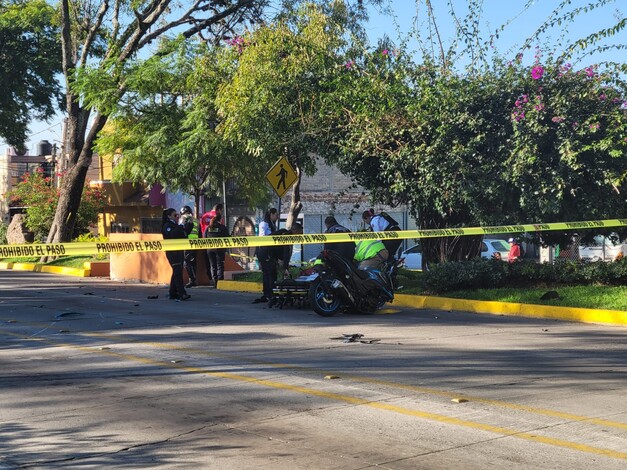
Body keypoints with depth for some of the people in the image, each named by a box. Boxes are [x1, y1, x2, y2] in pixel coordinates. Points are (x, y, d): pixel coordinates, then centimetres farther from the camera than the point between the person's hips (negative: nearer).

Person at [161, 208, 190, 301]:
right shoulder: (167, 226, -7)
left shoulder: (176, 225, 18)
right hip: (172, 252, -9)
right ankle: (182, 294, -21)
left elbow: (185, 235, 18)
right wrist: (180, 225, -23)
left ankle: (173, 293, 15)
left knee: (176, 272, 10)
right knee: (178, 272, -15)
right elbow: (173, 235, -25)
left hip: (179, 251, 9)